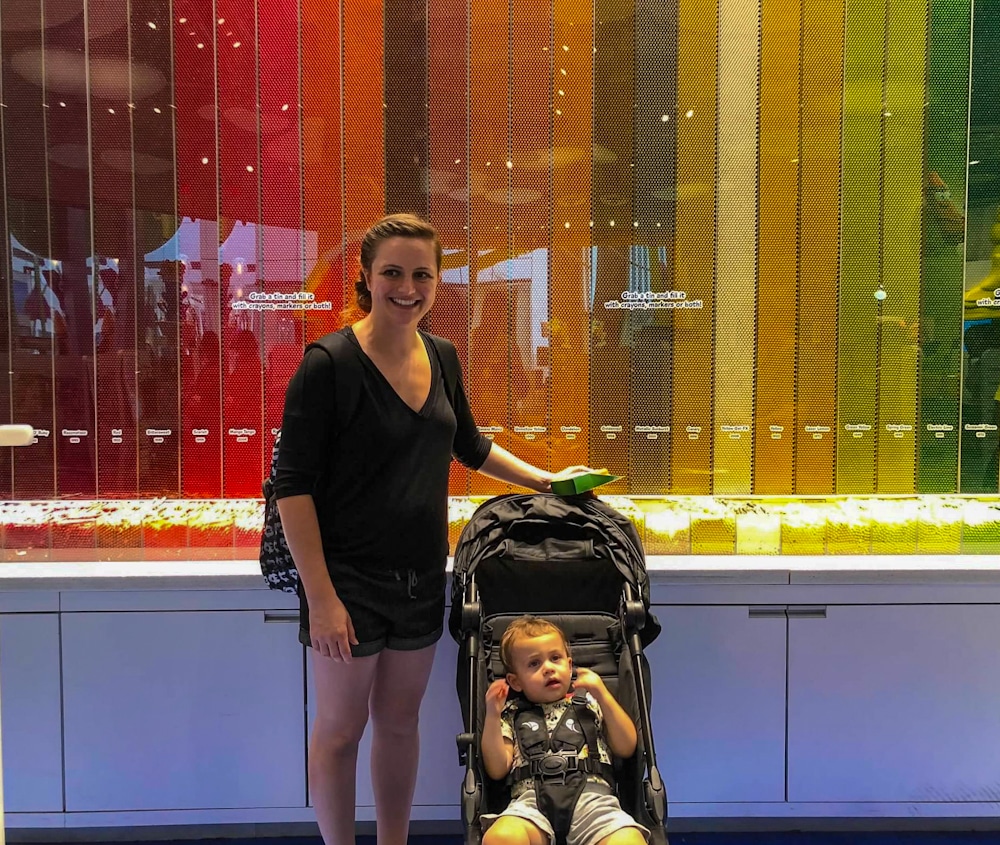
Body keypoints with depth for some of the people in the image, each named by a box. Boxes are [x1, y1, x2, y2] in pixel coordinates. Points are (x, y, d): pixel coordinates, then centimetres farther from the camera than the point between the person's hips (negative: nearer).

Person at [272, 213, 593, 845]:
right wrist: (321, 597, -19)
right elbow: (293, 486, -16)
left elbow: (469, 445, 19)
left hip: (422, 574, 5)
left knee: (400, 722, 19)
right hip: (351, 578, -5)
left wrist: (546, 479, 15)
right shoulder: (328, 366, -16)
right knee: (340, 729, 11)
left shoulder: (440, 356, 3)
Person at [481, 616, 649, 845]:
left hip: (591, 794, 0)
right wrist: (492, 716, 4)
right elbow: (497, 770, 14)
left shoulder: (589, 704, 26)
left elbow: (626, 748, 15)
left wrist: (603, 695, 7)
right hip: (533, 797, 0)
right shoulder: (512, 715, 24)